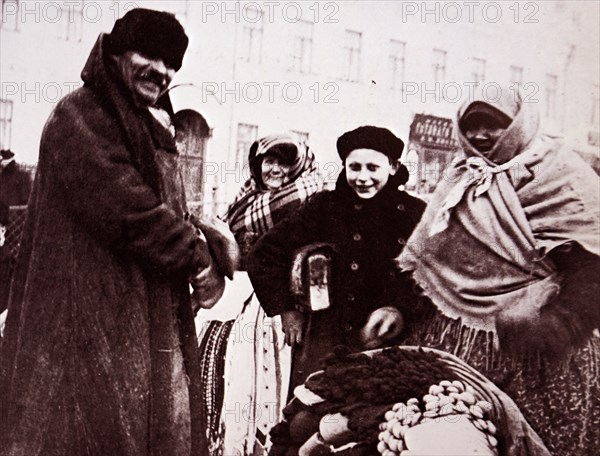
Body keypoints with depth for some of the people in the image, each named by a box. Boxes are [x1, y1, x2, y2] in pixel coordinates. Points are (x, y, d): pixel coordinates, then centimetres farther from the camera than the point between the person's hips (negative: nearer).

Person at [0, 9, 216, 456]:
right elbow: (127, 209, -21)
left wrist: (200, 234, 2)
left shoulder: (152, 129, 19)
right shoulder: (79, 118, -11)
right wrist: (196, 255, -12)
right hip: (91, 315, -9)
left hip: (152, 320, 9)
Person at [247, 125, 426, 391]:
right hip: (321, 346, 0)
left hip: (389, 348, 0)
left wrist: (401, 310, -12)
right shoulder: (326, 207, 5)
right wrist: (285, 309, 7)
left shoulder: (415, 214, 4)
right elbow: (264, 256, 10)